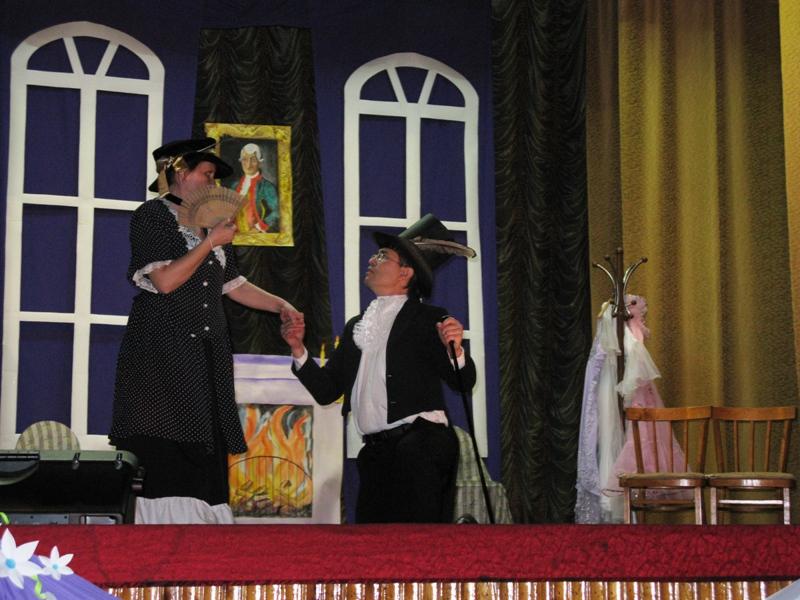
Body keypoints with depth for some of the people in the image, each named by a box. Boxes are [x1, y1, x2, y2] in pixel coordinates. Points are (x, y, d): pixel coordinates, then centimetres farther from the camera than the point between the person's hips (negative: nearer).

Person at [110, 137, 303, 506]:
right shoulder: (153, 216, -1)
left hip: (207, 357, 7)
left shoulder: (211, 224, 20)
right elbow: (165, 281, -13)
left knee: (205, 464, -1)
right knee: (162, 465, -12)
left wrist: (279, 306, 10)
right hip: (162, 354, -7)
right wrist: (211, 242, -8)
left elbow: (233, 285, 23)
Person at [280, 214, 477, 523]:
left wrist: (455, 350, -27)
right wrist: (298, 350, 4)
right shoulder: (356, 326, 20)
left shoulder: (429, 320, 2)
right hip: (375, 454, 6)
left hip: (420, 450, -6)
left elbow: (464, 383, -7)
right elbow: (326, 390, 17)